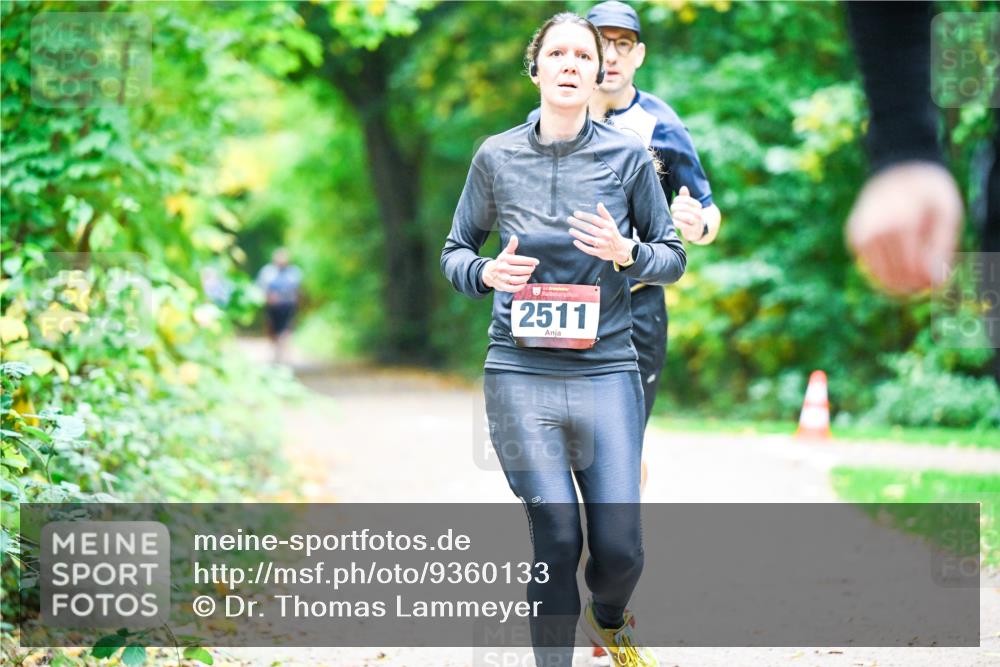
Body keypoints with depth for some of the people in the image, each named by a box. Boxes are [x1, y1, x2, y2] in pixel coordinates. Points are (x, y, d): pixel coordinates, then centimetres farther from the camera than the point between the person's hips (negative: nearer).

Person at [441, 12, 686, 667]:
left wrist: (626, 253, -12)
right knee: (556, 540, -4)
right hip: (520, 373, 0)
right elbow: (455, 251, 15)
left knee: (620, 547, -2)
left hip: (607, 370, 0)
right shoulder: (497, 156, 5)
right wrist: (487, 272, -8)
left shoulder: (628, 156, 3)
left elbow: (673, 257, 9)